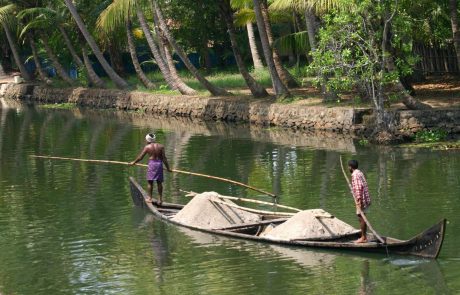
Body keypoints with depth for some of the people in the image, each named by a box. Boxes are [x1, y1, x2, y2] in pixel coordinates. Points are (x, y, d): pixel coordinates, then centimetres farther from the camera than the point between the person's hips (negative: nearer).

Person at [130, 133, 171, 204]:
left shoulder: (147, 147, -3)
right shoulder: (161, 146, 2)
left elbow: (140, 157, 2)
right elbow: (164, 158, 0)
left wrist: (134, 162, 17)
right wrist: (168, 167, 7)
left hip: (152, 164, -3)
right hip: (159, 164, 3)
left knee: (150, 182, 5)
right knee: (159, 182, 10)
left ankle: (150, 198, 4)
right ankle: (160, 199, 13)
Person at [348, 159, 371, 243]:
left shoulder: (355, 174, -14)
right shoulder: (360, 173, 16)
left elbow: (359, 187, -23)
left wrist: (359, 199, -26)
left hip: (361, 199, -10)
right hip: (366, 199, 10)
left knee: (361, 218, -5)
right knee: (362, 218, 14)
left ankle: (363, 238, -2)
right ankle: (364, 237, 19)